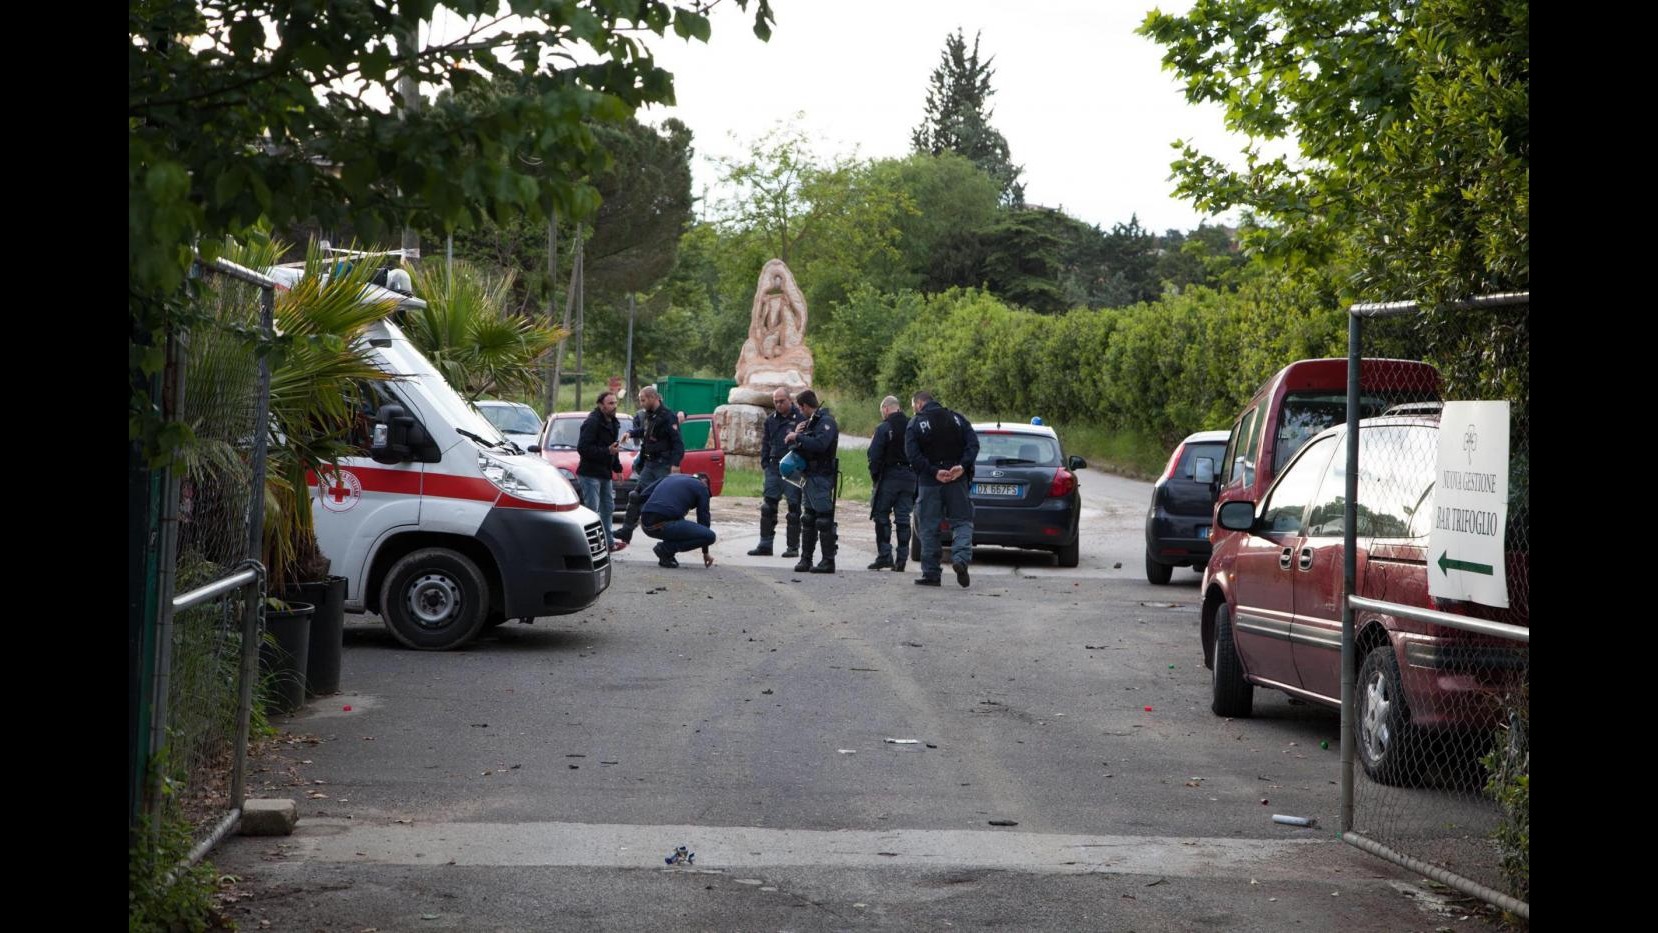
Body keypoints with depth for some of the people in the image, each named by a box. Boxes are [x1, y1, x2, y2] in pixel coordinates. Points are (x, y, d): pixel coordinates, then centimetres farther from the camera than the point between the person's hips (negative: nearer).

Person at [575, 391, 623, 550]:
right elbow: (582, 448, -23)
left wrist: (617, 468, 14)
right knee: (592, 509, -11)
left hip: (605, 474, 10)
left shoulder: (613, 423, 14)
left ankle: (608, 542, 26)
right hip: (590, 474, -10)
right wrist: (607, 451, -25)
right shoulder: (592, 423, -16)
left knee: (607, 508, 16)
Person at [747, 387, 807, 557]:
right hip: (774, 469, 5)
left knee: (794, 508, 0)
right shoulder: (770, 420, 13)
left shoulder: (801, 419, -5)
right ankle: (765, 545, 9)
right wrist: (765, 463, 10)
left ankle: (793, 546, 6)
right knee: (768, 507, 4)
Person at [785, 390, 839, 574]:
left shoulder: (826, 422, -12)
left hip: (822, 477, -10)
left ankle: (828, 561, -5)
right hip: (810, 476, 10)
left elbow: (820, 444, -28)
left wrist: (797, 437, -18)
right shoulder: (811, 421, 18)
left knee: (824, 520, -7)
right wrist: (795, 434, 1)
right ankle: (805, 558, 17)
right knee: (808, 520, 12)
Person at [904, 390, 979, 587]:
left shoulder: (915, 424, 0)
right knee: (962, 521, 7)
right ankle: (961, 557, -18)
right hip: (957, 480, 2)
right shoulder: (957, 419, 10)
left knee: (928, 527, 5)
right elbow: (973, 443, -1)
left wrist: (934, 472, -14)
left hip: (929, 482, -2)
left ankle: (931, 573, 5)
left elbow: (913, 455, -12)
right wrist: (962, 466, -10)